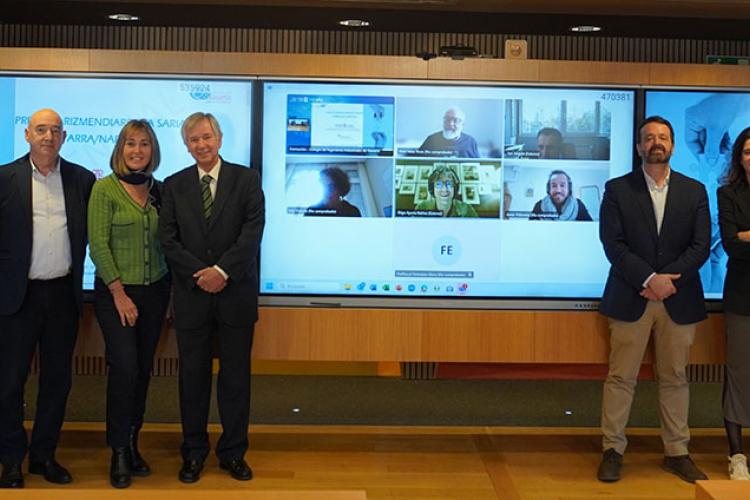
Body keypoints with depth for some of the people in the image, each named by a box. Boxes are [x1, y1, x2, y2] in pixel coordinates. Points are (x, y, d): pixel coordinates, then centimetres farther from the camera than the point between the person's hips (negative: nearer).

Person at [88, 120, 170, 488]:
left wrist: (172, 284, 2)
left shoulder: (158, 190, 8)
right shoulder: (104, 188, -6)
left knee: (143, 370, 9)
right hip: (115, 292, -4)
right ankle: (118, 452, 6)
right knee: (124, 368, -9)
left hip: (155, 291, 5)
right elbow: (98, 245, -10)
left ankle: (132, 444, 22)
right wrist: (119, 293, -12)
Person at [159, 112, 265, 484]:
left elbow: (253, 231, -8)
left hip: (236, 293, -1)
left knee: (236, 375, 6)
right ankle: (194, 452, 22)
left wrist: (221, 271, -16)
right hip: (192, 295, 1)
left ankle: (233, 453, 20)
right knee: (193, 376, 9)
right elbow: (168, 240, 0)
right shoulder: (174, 185, 7)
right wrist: (200, 274, -12)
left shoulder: (247, 179, 2)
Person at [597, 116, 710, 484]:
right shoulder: (617, 189, 2)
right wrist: (650, 280, -16)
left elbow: (701, 245, 0)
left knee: (675, 378, 10)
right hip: (631, 298, -2)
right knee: (621, 377, 2)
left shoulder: (694, 191, 8)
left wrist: (667, 280, -13)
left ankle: (677, 453, 21)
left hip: (679, 300, 2)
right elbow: (612, 244, -7)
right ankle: (613, 450, 12)